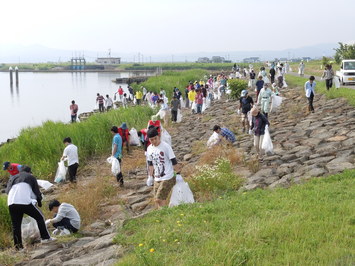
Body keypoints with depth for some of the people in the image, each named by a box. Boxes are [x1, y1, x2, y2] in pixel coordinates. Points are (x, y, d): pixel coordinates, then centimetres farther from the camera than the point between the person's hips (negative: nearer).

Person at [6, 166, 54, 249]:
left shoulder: (12, 178, 28)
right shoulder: (31, 177, 18)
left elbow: (7, 190, 22)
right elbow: (37, 191, 17)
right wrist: (39, 202, 32)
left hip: (11, 204, 4)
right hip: (25, 202, -4)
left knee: (15, 226, 13)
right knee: (39, 217, 11)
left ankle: (18, 246, 12)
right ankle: (46, 238, 7)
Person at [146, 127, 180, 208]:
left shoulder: (166, 146, -13)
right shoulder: (149, 149, 5)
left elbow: (174, 161, -9)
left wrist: (178, 174, -10)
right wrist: (150, 176, 21)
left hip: (167, 178, -6)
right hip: (157, 179, 6)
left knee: (159, 199, -14)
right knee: (157, 200, 7)